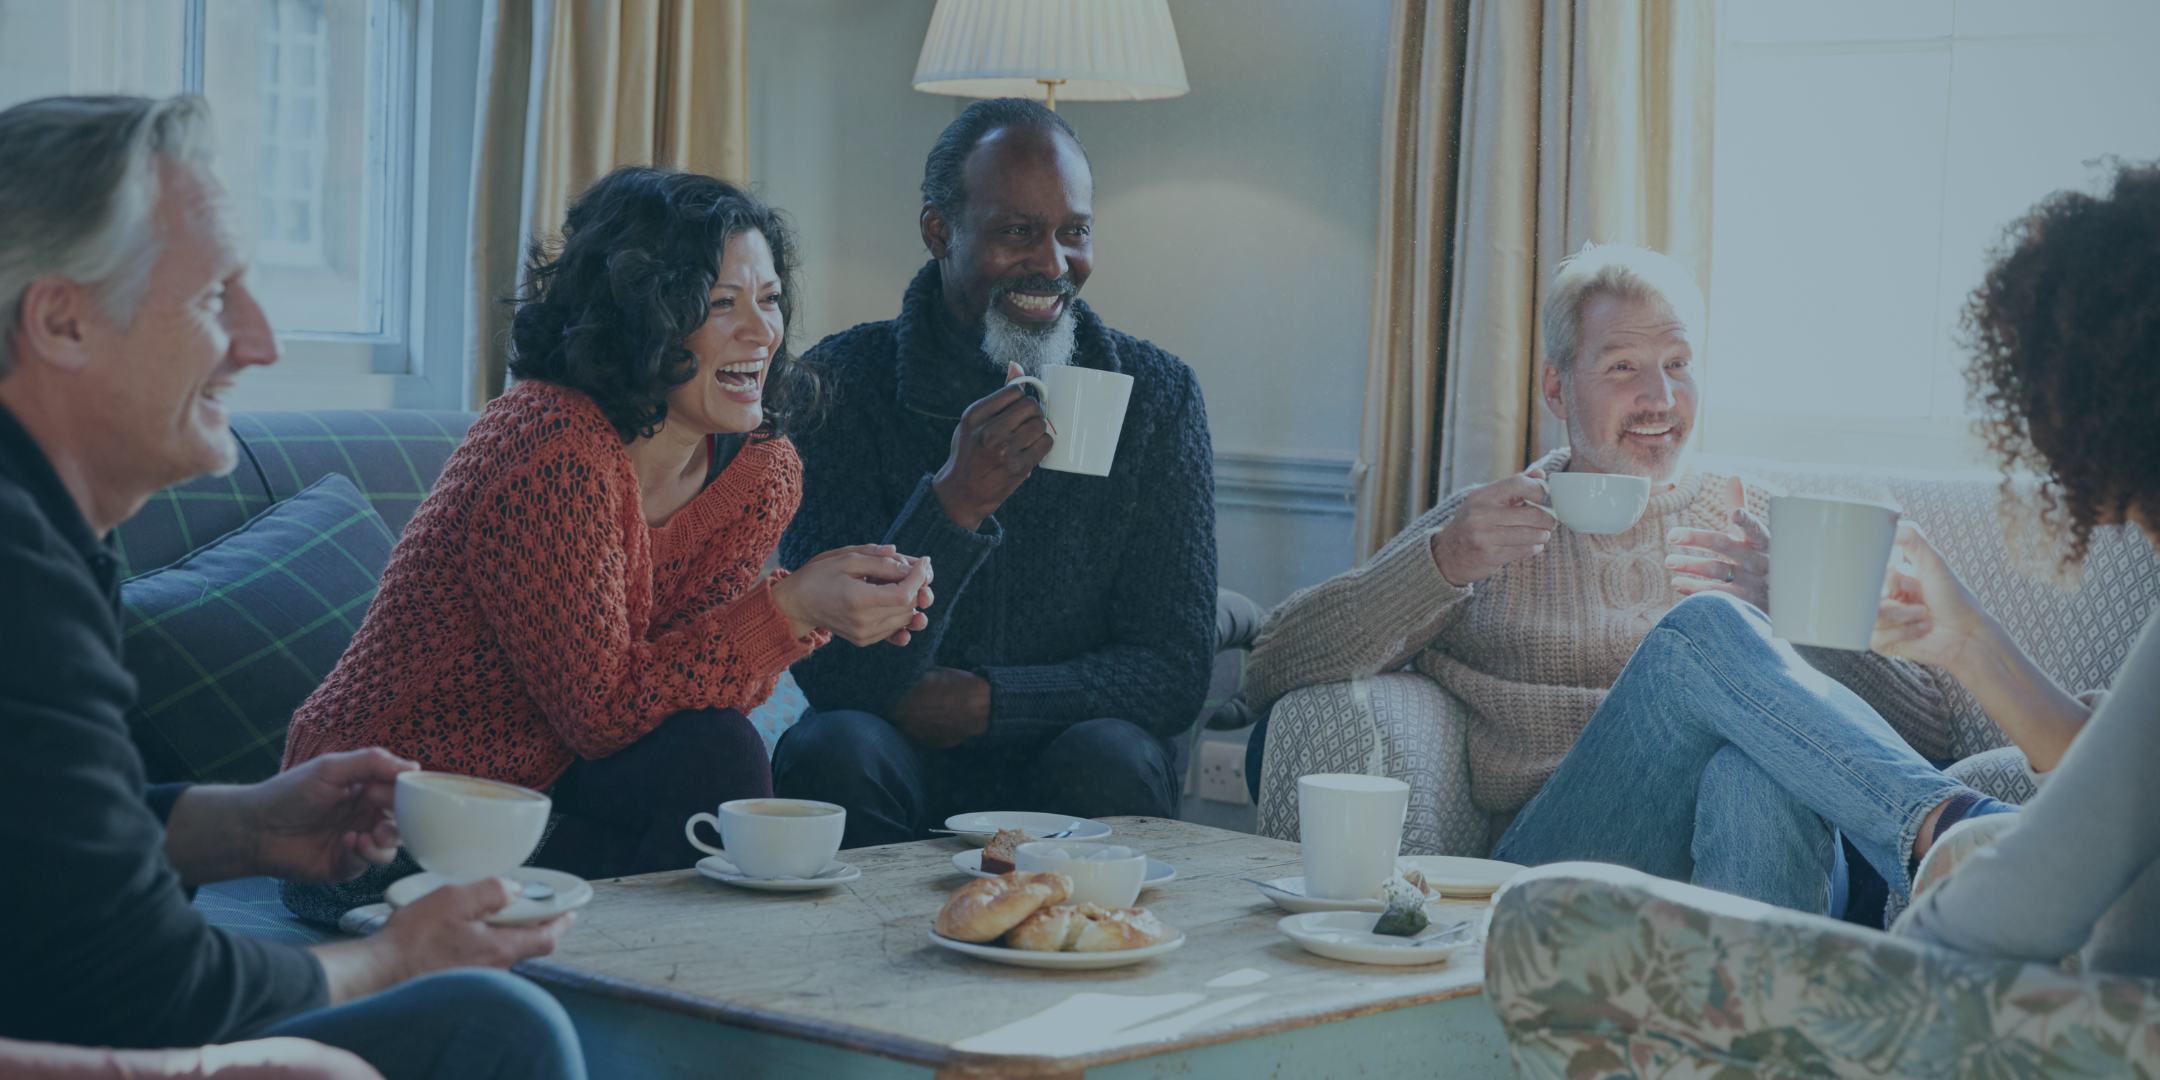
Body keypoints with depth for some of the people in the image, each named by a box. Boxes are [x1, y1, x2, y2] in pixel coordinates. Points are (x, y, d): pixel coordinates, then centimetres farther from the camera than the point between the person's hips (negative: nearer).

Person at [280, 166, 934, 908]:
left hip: (538, 782, 7)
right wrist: (789, 608, -26)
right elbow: (600, 707, -23)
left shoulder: (762, 469, 1)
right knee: (710, 759, -24)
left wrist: (831, 607, -18)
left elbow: (695, 675, -1)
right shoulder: (554, 455, -25)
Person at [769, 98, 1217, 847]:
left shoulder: (1155, 395, -1)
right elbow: (836, 674, -16)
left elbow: (1173, 672, -3)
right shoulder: (843, 384, -7)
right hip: (900, 761, -1)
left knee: (1110, 758, -30)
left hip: (1067, 757, 1)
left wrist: (984, 700, -16)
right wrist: (951, 504, -32)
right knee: (834, 750, -31)